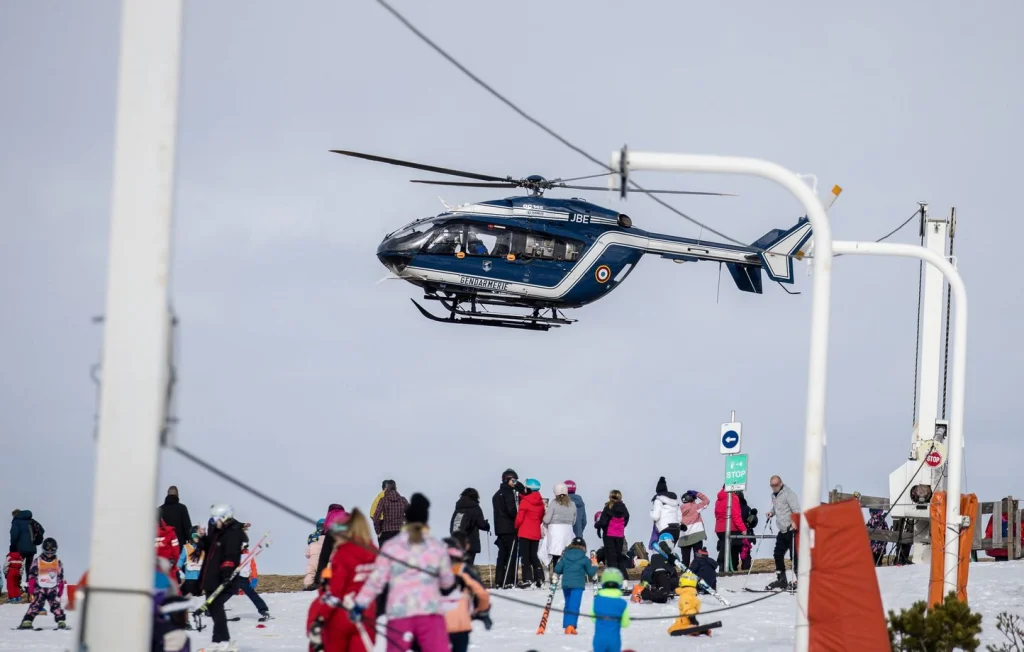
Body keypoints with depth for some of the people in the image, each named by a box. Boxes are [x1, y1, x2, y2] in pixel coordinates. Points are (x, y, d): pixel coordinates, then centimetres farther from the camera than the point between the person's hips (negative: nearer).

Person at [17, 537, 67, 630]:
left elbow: (60, 580, 12)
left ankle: (61, 622, -14)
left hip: (53, 589, 1)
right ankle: (26, 622, -16)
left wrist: (60, 593, 8)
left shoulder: (58, 563, 9)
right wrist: (32, 592, -2)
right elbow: (32, 578, 3)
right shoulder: (37, 562, 3)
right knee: (35, 605, -13)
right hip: (40, 589, -1)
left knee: (56, 605, -13)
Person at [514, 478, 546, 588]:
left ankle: (527, 579, -7)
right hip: (536, 533, 6)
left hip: (525, 533, -6)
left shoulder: (525, 501, -13)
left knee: (525, 556, -1)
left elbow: (519, 518, -11)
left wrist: (516, 526, 7)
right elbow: (542, 518, 12)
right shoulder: (540, 502, 4)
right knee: (534, 556, 13)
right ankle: (539, 579, 6)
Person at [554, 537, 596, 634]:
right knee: (574, 605, -9)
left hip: (565, 584, 4)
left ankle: (566, 625, 17)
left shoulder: (564, 557, 5)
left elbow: (557, 570, 4)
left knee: (568, 605, 17)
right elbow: (591, 572, 4)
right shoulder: (585, 559, -2)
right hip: (577, 585, -4)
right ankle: (571, 625, -24)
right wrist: (595, 567, 24)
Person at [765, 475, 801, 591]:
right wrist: (771, 513, 10)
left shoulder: (788, 493, -10)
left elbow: (796, 509, -18)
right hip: (782, 531, 9)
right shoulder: (774, 495, 16)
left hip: (791, 529, -9)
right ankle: (781, 579, 21)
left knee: (794, 555, -6)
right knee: (778, 555, 10)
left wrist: (795, 521, -33)